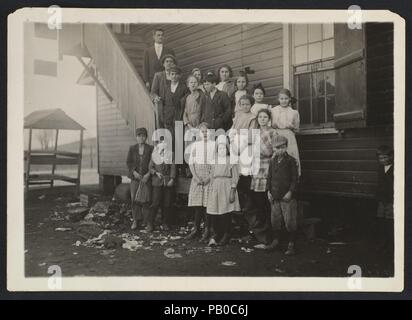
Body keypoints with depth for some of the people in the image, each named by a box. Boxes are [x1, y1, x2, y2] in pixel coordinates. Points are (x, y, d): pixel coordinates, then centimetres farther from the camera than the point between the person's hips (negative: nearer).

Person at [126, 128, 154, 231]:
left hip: (146, 177, -2)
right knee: (135, 199, 3)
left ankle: (148, 221, 1)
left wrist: (148, 174, -11)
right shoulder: (132, 148, 9)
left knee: (146, 199, -6)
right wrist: (134, 172, -8)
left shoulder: (150, 149, 2)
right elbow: (128, 162, 6)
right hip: (135, 177, 2)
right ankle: (136, 220, 15)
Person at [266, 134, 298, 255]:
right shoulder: (272, 161, 9)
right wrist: (268, 191, 5)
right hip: (274, 197, 5)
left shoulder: (291, 161, -5)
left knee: (290, 222, -1)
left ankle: (291, 245, 9)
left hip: (287, 197, -5)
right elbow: (269, 177, 14)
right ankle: (275, 241, 27)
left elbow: (294, 178, -6)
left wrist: (290, 192, -14)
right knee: (274, 220, 13)